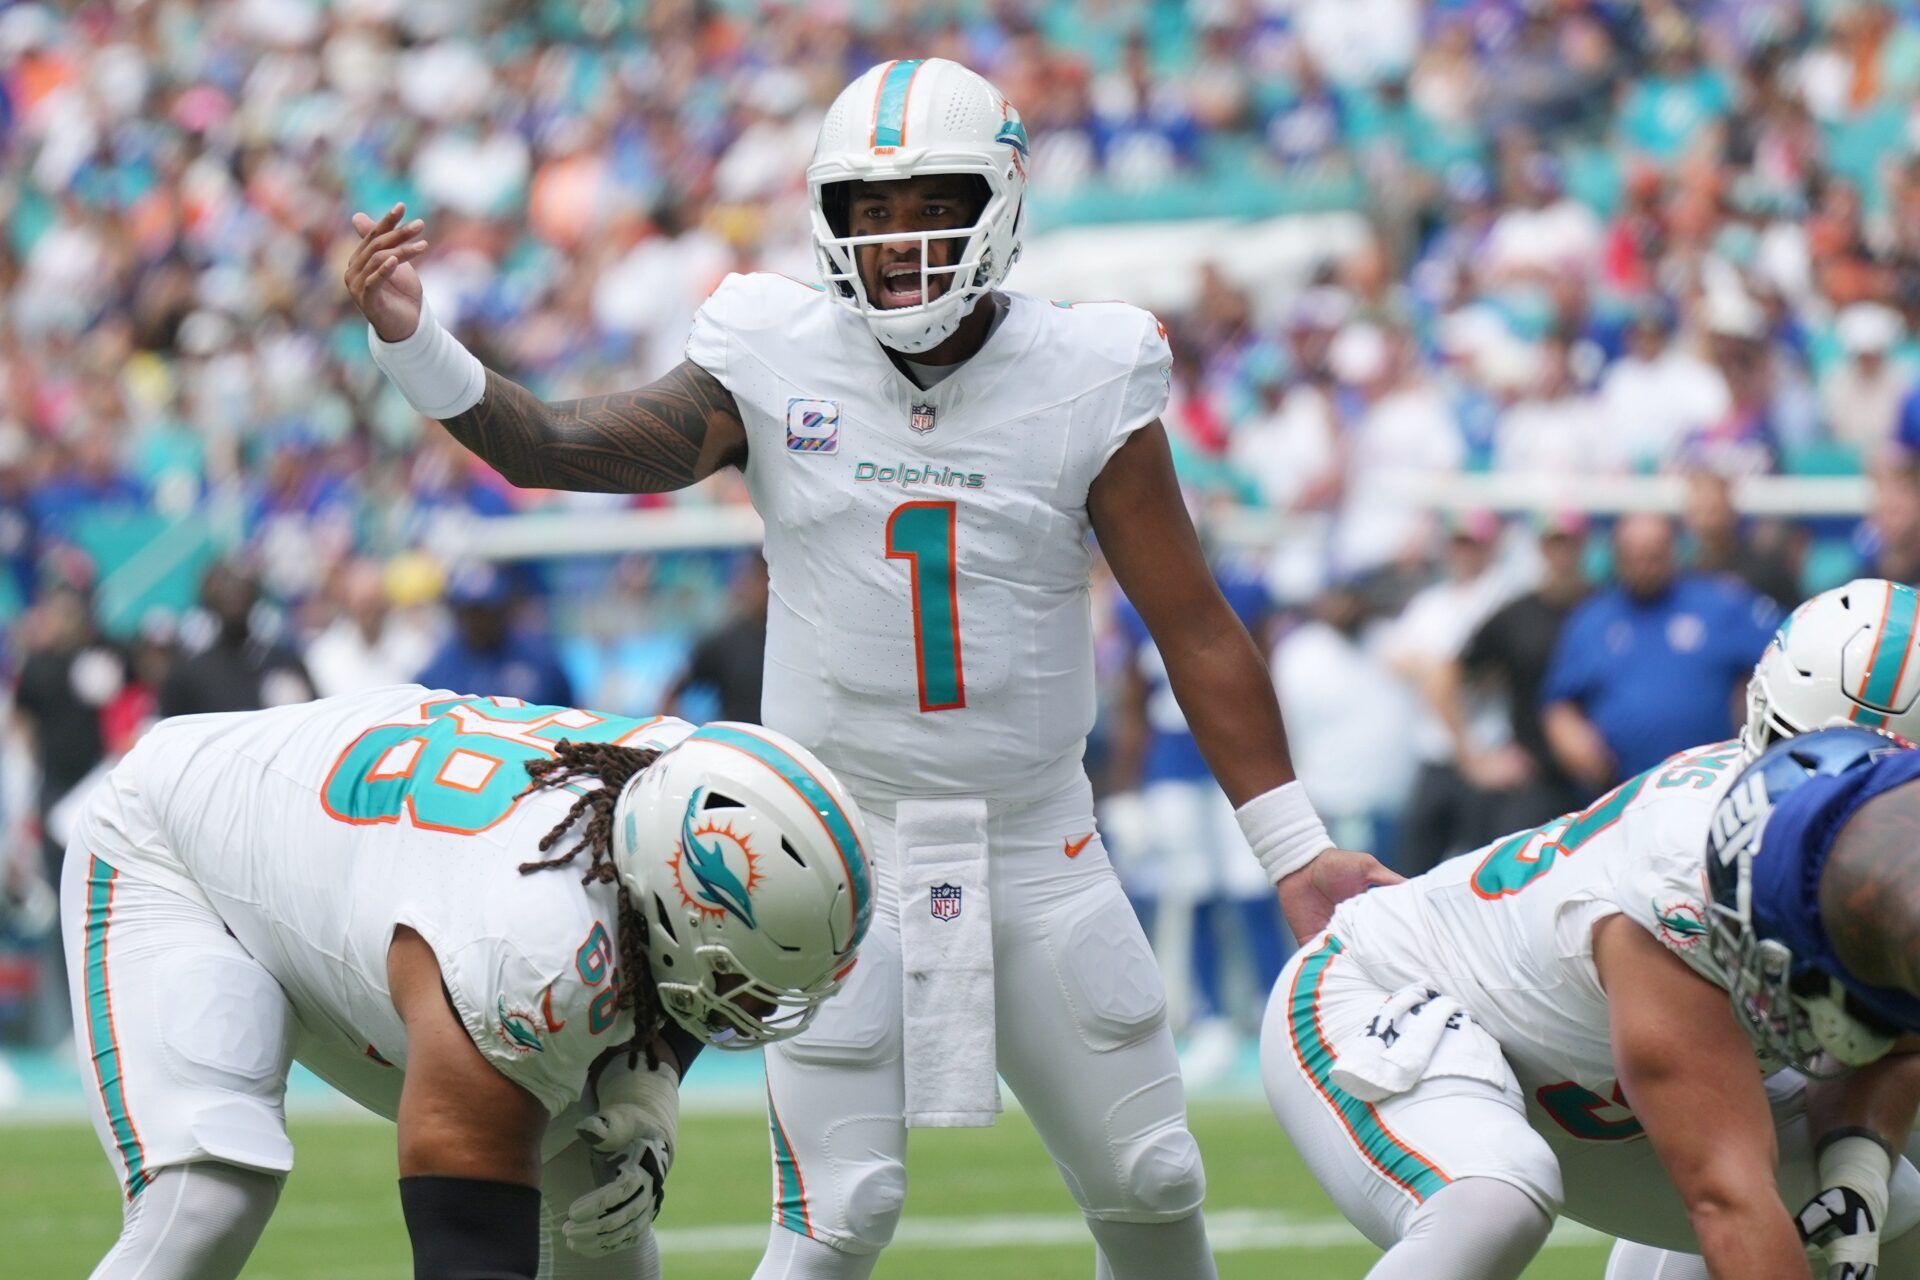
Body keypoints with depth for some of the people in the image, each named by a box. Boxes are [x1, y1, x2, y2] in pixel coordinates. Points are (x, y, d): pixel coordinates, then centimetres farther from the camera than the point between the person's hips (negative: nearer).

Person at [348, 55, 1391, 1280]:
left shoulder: (1083, 381, -4)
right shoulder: (776, 367, -4)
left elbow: (1197, 631, -2)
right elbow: (560, 449, -10)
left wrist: (1296, 852, -2)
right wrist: (411, 341, -27)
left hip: (1038, 850, 2)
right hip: (844, 850, -1)